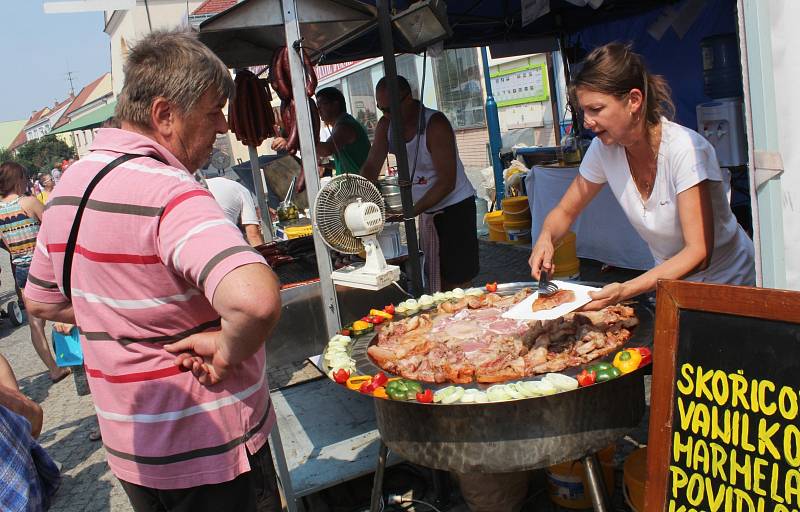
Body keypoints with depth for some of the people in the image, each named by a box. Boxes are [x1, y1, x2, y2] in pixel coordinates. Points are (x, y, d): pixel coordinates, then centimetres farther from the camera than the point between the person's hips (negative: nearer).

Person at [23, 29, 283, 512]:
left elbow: (42, 300, 17)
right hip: (207, 452, -8)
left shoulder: (69, 184, 2)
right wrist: (226, 349, -25)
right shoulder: (168, 191, -26)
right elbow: (256, 300, -44)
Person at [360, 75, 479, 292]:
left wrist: (412, 211, -31)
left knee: (456, 282, -6)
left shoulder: (435, 125, -22)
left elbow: (447, 182, -25)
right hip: (424, 209, 7)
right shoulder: (386, 125, -2)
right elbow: (371, 168, -3)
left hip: (454, 206, -6)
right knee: (433, 278, 11)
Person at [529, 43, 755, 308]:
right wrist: (545, 238, -20)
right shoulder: (603, 149, -10)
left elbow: (698, 253, -28)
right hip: (669, 279, 5)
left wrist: (625, 290, -41)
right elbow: (565, 211, 3)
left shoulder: (684, 149, -25)